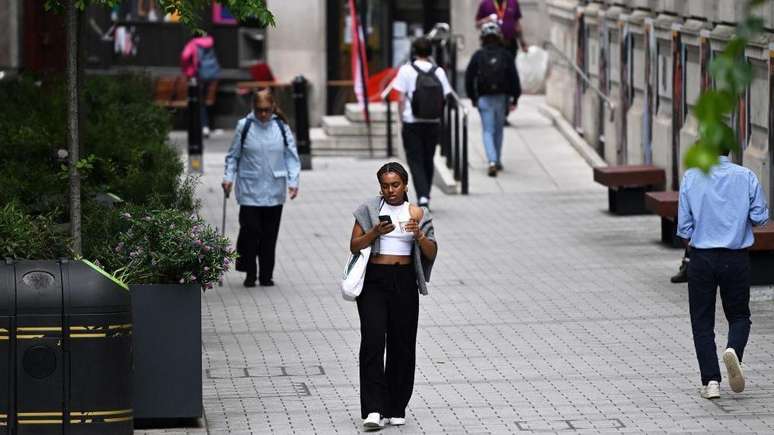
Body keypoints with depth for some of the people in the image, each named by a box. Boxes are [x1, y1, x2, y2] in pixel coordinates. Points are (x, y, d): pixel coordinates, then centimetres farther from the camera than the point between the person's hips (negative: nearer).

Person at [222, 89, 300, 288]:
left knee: (269, 234, 6)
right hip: (249, 190, -2)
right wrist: (228, 177, -6)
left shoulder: (281, 127, 1)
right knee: (250, 230, -7)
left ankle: (266, 275, 16)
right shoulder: (244, 126, -2)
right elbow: (233, 155, 6)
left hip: (274, 191, 2)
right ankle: (250, 273, 7)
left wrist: (293, 181, -7)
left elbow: (292, 156, 4)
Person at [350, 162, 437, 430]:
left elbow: (432, 253, 5)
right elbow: (354, 246, 1)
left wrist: (419, 235, -15)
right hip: (374, 280, -2)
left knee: (402, 344, 3)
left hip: (404, 282, 2)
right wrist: (375, 232, -16)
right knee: (373, 341, -12)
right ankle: (373, 410, -17)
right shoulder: (369, 210, 4)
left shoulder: (416, 213, 7)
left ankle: (396, 408, 14)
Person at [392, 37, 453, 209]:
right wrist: (439, 119, 11)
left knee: (415, 162, 0)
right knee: (428, 161, 16)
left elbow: (401, 99, -7)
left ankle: (422, 196, -17)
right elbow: (445, 98, 1)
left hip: (412, 124, -3)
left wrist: (402, 119, 1)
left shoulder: (406, 70, -6)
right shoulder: (439, 72, 1)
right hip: (433, 124, 3)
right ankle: (425, 198, 23)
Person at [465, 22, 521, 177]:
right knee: (498, 129, 18)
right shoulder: (505, 55, 0)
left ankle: (492, 161, -19)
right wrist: (514, 99, 2)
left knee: (488, 131, 0)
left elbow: (469, 77, -2)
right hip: (501, 97, 1)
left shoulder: (478, 56, -2)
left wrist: (473, 97, 8)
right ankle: (497, 161, 25)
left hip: (484, 98, -1)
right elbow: (514, 78, -3)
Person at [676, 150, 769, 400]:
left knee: (702, 320, 8)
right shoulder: (746, 177, -4)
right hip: (736, 258, 0)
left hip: (701, 257, 0)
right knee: (739, 315, 13)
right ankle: (734, 351, -18)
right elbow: (760, 217, -2)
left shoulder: (691, 177, -5)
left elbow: (684, 224, -3)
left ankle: (710, 381, 0)